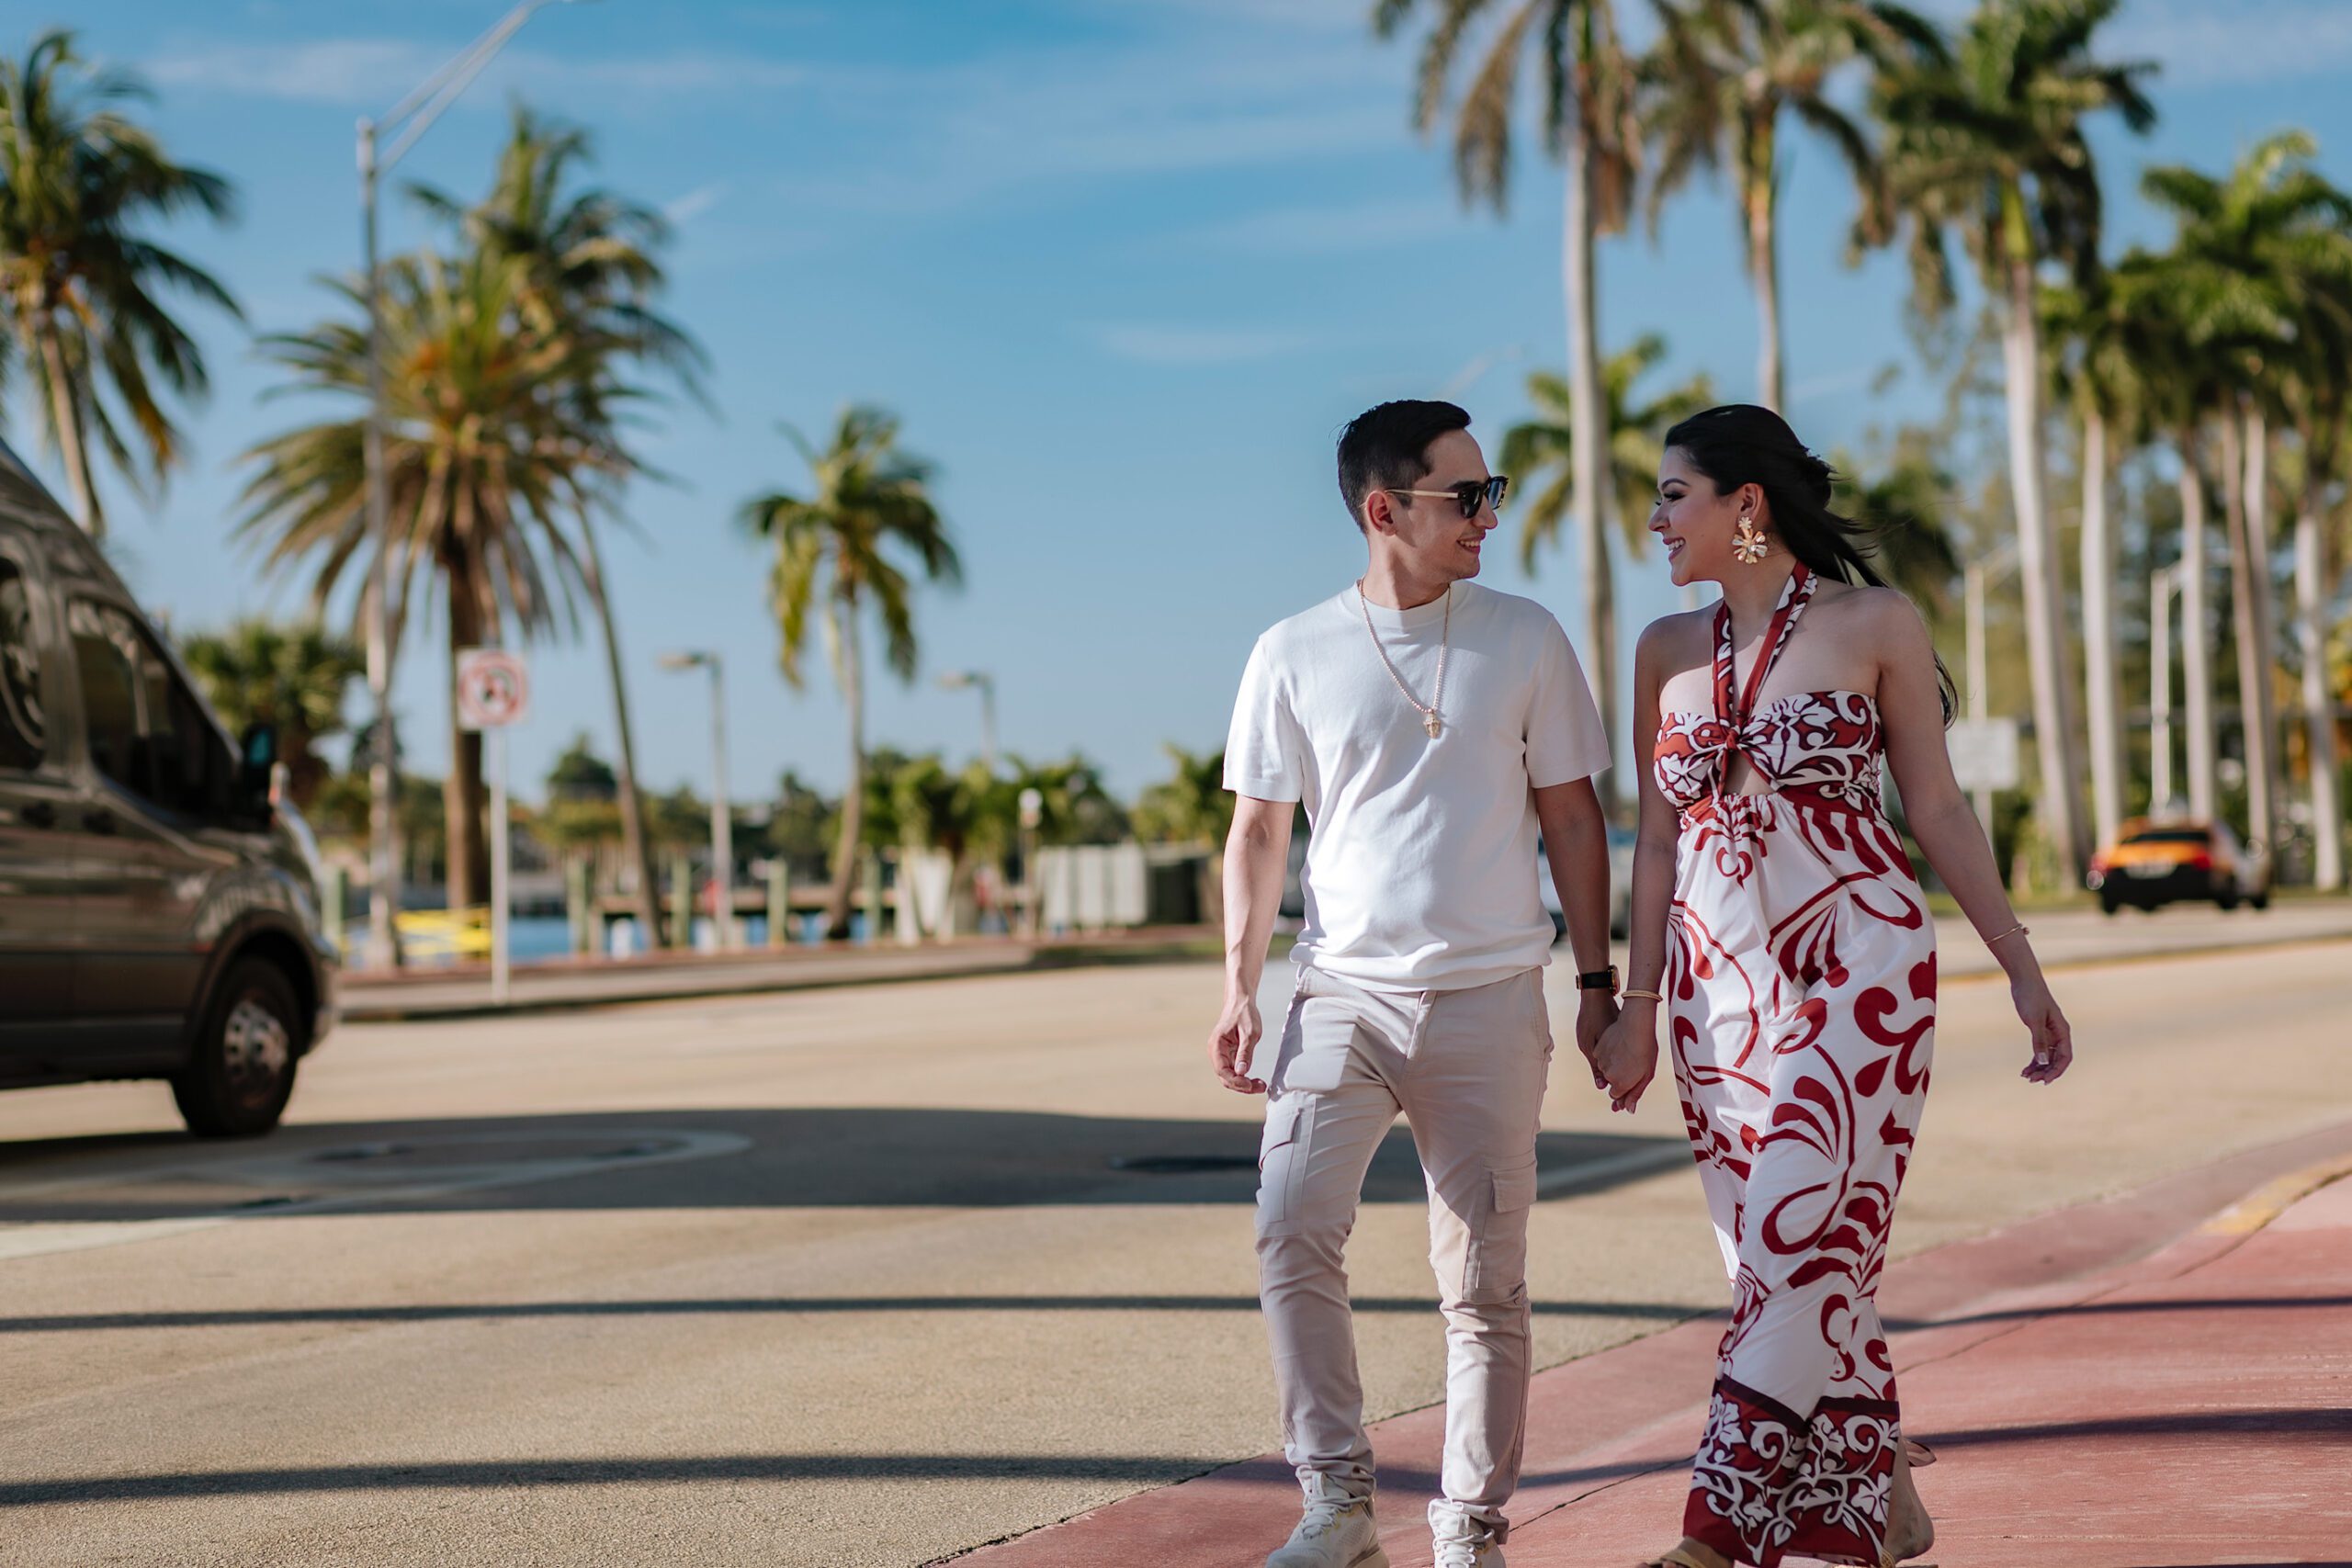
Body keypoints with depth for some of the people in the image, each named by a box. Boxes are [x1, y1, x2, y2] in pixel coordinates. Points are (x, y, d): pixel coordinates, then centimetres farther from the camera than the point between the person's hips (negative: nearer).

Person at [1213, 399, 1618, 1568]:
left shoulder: (1524, 640, 5)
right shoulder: (1294, 655, 4)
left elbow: (1570, 816, 9)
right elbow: (1259, 828, 9)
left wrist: (1596, 981, 5)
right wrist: (1238, 984, -1)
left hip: (1490, 1000, 0)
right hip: (1343, 992, 0)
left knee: (1485, 1281, 2)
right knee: (1292, 1229, -17)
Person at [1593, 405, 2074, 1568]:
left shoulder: (1875, 625, -1)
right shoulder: (1668, 651, 11)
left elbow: (1937, 808, 3)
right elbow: (1656, 836, 14)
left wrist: (2022, 969, 2)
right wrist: (1637, 1005, 11)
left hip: (1857, 967, -5)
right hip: (1718, 980, 5)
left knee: (1803, 1234, -12)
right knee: (1786, 1249, 5)